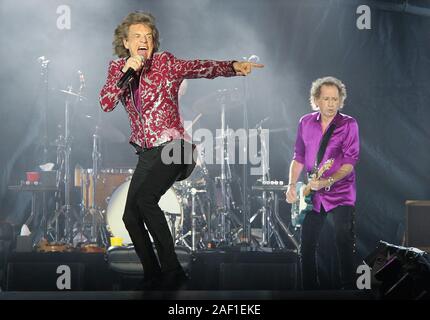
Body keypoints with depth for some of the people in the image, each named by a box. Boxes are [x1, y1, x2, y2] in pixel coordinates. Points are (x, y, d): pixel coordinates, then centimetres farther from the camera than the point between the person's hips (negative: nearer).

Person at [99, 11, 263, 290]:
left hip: (171, 146, -6)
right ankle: (153, 276, 21)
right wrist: (125, 73, -20)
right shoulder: (117, 68, 6)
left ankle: (173, 271, -17)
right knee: (130, 216, 4)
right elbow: (106, 104, -7)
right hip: (147, 152, 6)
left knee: (145, 199, -26)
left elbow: (201, 67, -19)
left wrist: (233, 67, -36)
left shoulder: (165, 62, -5)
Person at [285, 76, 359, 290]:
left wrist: (328, 181, -28)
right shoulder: (305, 123, 6)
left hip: (340, 194, -4)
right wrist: (292, 185, 2)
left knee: (345, 246, -10)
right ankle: (310, 290, 19)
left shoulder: (348, 125, -7)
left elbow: (350, 161, -14)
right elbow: (299, 157, 14)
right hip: (312, 195, 4)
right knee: (306, 246, 6)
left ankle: (348, 288, -1)